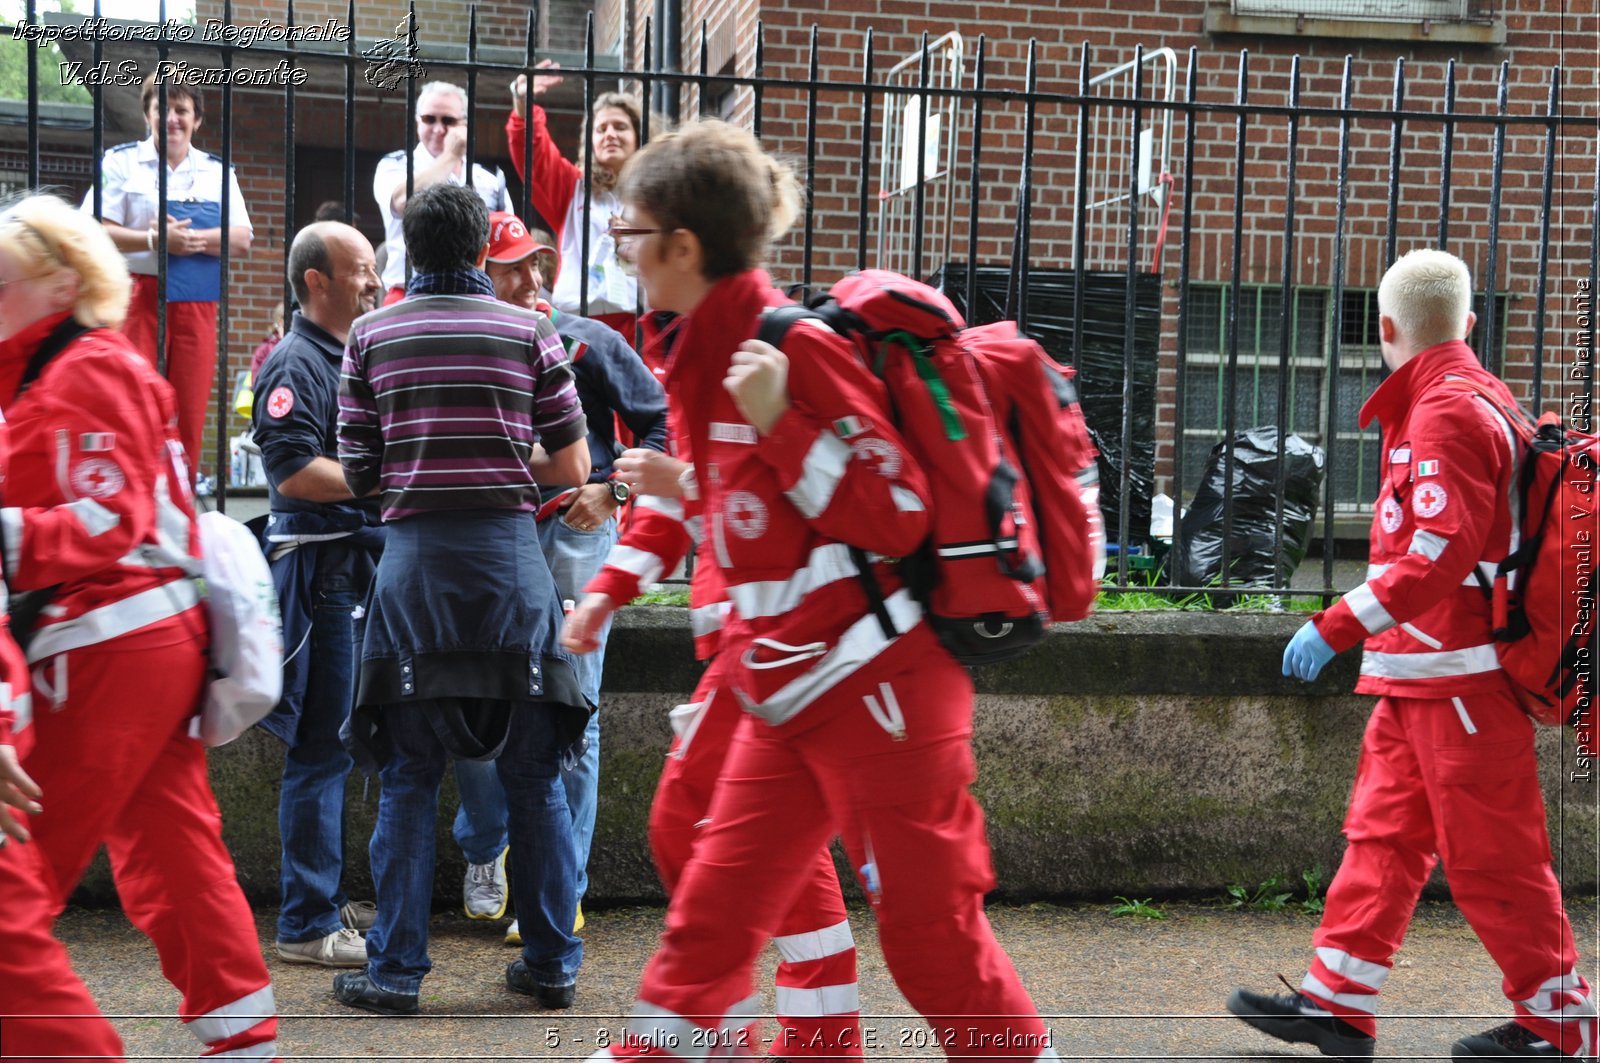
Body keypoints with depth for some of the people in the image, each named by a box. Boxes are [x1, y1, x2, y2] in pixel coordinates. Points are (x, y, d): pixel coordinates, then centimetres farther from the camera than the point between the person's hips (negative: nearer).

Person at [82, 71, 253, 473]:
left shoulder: (217, 172, 15)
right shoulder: (122, 162, 8)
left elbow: (242, 241, 4)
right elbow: (97, 232, -2)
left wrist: (190, 237, -12)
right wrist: (155, 240, -16)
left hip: (197, 302, 3)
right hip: (139, 295, -3)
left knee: (190, 407, 0)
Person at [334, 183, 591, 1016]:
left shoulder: (370, 336, 4)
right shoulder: (529, 332, 2)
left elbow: (357, 472, 4)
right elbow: (572, 465, 2)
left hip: (414, 559, 0)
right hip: (510, 554, 0)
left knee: (408, 776, 6)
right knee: (534, 775, 8)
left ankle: (395, 969, 8)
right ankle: (551, 962, 15)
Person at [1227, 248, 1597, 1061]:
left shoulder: (1445, 414, -17)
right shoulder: (1471, 398, 14)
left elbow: (1441, 554, -25)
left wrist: (1337, 627, -23)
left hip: (1460, 674, -10)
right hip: (1421, 673, 10)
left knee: (1491, 856, -2)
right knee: (1382, 833, 11)